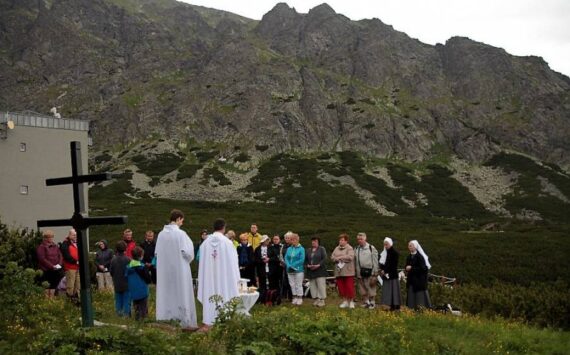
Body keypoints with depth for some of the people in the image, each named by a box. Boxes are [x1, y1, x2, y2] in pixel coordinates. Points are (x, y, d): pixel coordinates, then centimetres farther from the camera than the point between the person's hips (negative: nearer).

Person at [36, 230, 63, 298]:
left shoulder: (55, 246, 15)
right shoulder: (41, 247, -6)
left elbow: (60, 255, 14)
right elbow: (42, 259, -14)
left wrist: (59, 264, -6)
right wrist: (52, 266, -17)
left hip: (56, 270, 6)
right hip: (46, 270, -6)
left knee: (54, 285, 10)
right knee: (47, 286, -3)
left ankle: (52, 298, 19)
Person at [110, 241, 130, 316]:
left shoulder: (113, 259, -7)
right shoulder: (127, 259, -17)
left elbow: (111, 271, 1)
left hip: (117, 284, 3)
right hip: (126, 284, -3)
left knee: (118, 299, 14)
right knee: (126, 299, 5)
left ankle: (119, 312, 17)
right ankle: (126, 313, 5)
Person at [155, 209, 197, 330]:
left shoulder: (161, 234, 1)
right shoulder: (180, 233, -15)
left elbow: (157, 253, 6)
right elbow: (187, 252, -14)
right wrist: (189, 259, 7)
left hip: (165, 270, 5)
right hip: (180, 269, -5)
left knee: (168, 295, 12)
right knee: (183, 294, 2)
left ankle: (168, 319, 17)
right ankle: (186, 322, 4)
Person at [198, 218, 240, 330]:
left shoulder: (206, 242, -2)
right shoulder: (227, 242, -10)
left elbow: (202, 261, 4)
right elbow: (232, 261, -5)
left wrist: (201, 278, 12)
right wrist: (235, 278, 3)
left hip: (209, 276, 3)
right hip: (224, 275, -3)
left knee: (209, 296, 8)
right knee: (224, 296, 4)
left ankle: (208, 323, 10)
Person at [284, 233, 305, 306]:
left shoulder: (301, 249, -6)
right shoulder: (289, 249, 10)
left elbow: (301, 260, -12)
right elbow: (286, 258, 6)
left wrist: (293, 265, -15)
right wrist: (289, 266, -11)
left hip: (298, 270, -5)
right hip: (290, 270, 5)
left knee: (299, 285, -1)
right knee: (292, 285, 9)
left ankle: (299, 299, 6)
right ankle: (294, 298, 18)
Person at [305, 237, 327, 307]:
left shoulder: (322, 249, 2)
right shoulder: (308, 250, 17)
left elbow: (324, 259, -7)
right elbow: (305, 260, 13)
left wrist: (318, 265, -18)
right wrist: (307, 265, -6)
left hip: (320, 271, -5)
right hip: (311, 271, 5)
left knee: (321, 286, -8)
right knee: (313, 286, 4)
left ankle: (322, 300, -2)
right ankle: (316, 299, 12)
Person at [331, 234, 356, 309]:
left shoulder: (349, 248, -3)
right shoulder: (336, 249, 15)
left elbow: (350, 257, -18)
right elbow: (332, 257, 7)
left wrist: (340, 258, -10)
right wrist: (338, 259, -13)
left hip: (348, 271, -5)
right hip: (339, 271, 5)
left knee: (349, 287, -4)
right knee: (341, 287, 6)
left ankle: (351, 301, 9)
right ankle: (345, 301, 18)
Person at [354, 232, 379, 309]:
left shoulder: (371, 248, -4)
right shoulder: (356, 249, 9)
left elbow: (375, 261, -4)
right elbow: (355, 262, 11)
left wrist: (375, 273, -8)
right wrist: (355, 272, 5)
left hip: (369, 271, -4)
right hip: (360, 273, 4)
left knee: (371, 288, 0)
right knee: (362, 288, 8)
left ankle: (372, 302, 11)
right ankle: (365, 302, 19)